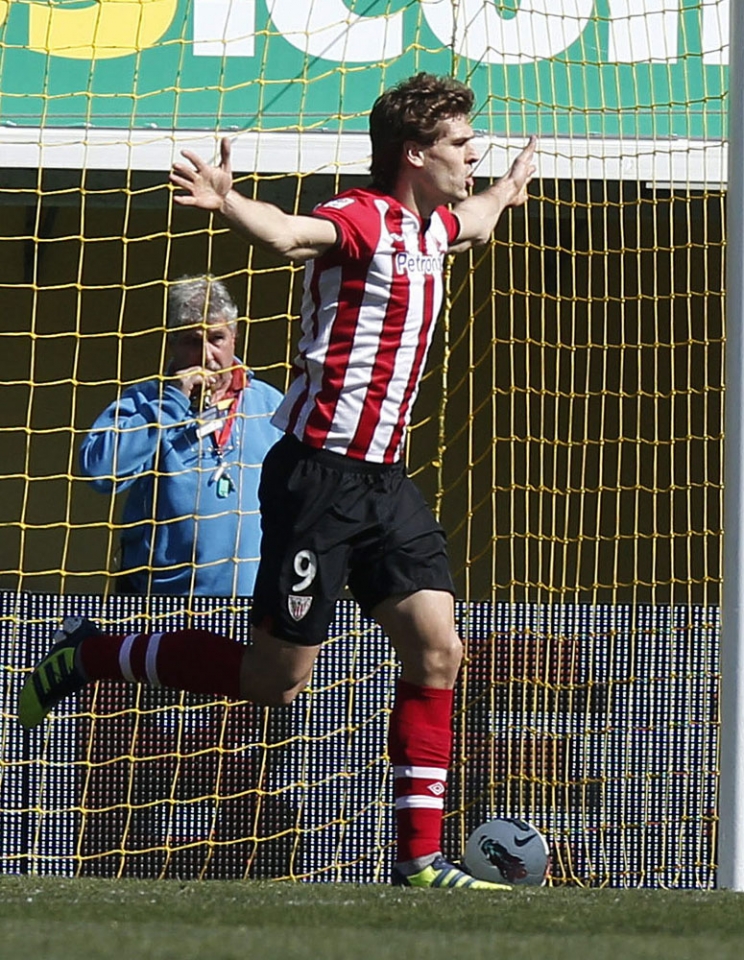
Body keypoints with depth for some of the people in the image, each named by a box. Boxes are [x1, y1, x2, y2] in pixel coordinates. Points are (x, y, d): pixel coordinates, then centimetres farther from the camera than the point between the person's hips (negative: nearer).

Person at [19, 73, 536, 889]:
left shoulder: (430, 226, 14)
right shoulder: (362, 219, -14)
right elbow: (289, 235, -37)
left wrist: (509, 188, 59)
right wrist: (226, 203, -57)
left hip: (384, 479, 8)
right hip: (319, 474, -8)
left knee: (436, 650, -2)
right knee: (277, 677, -4)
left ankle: (419, 856, 1)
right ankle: (89, 655, 13)